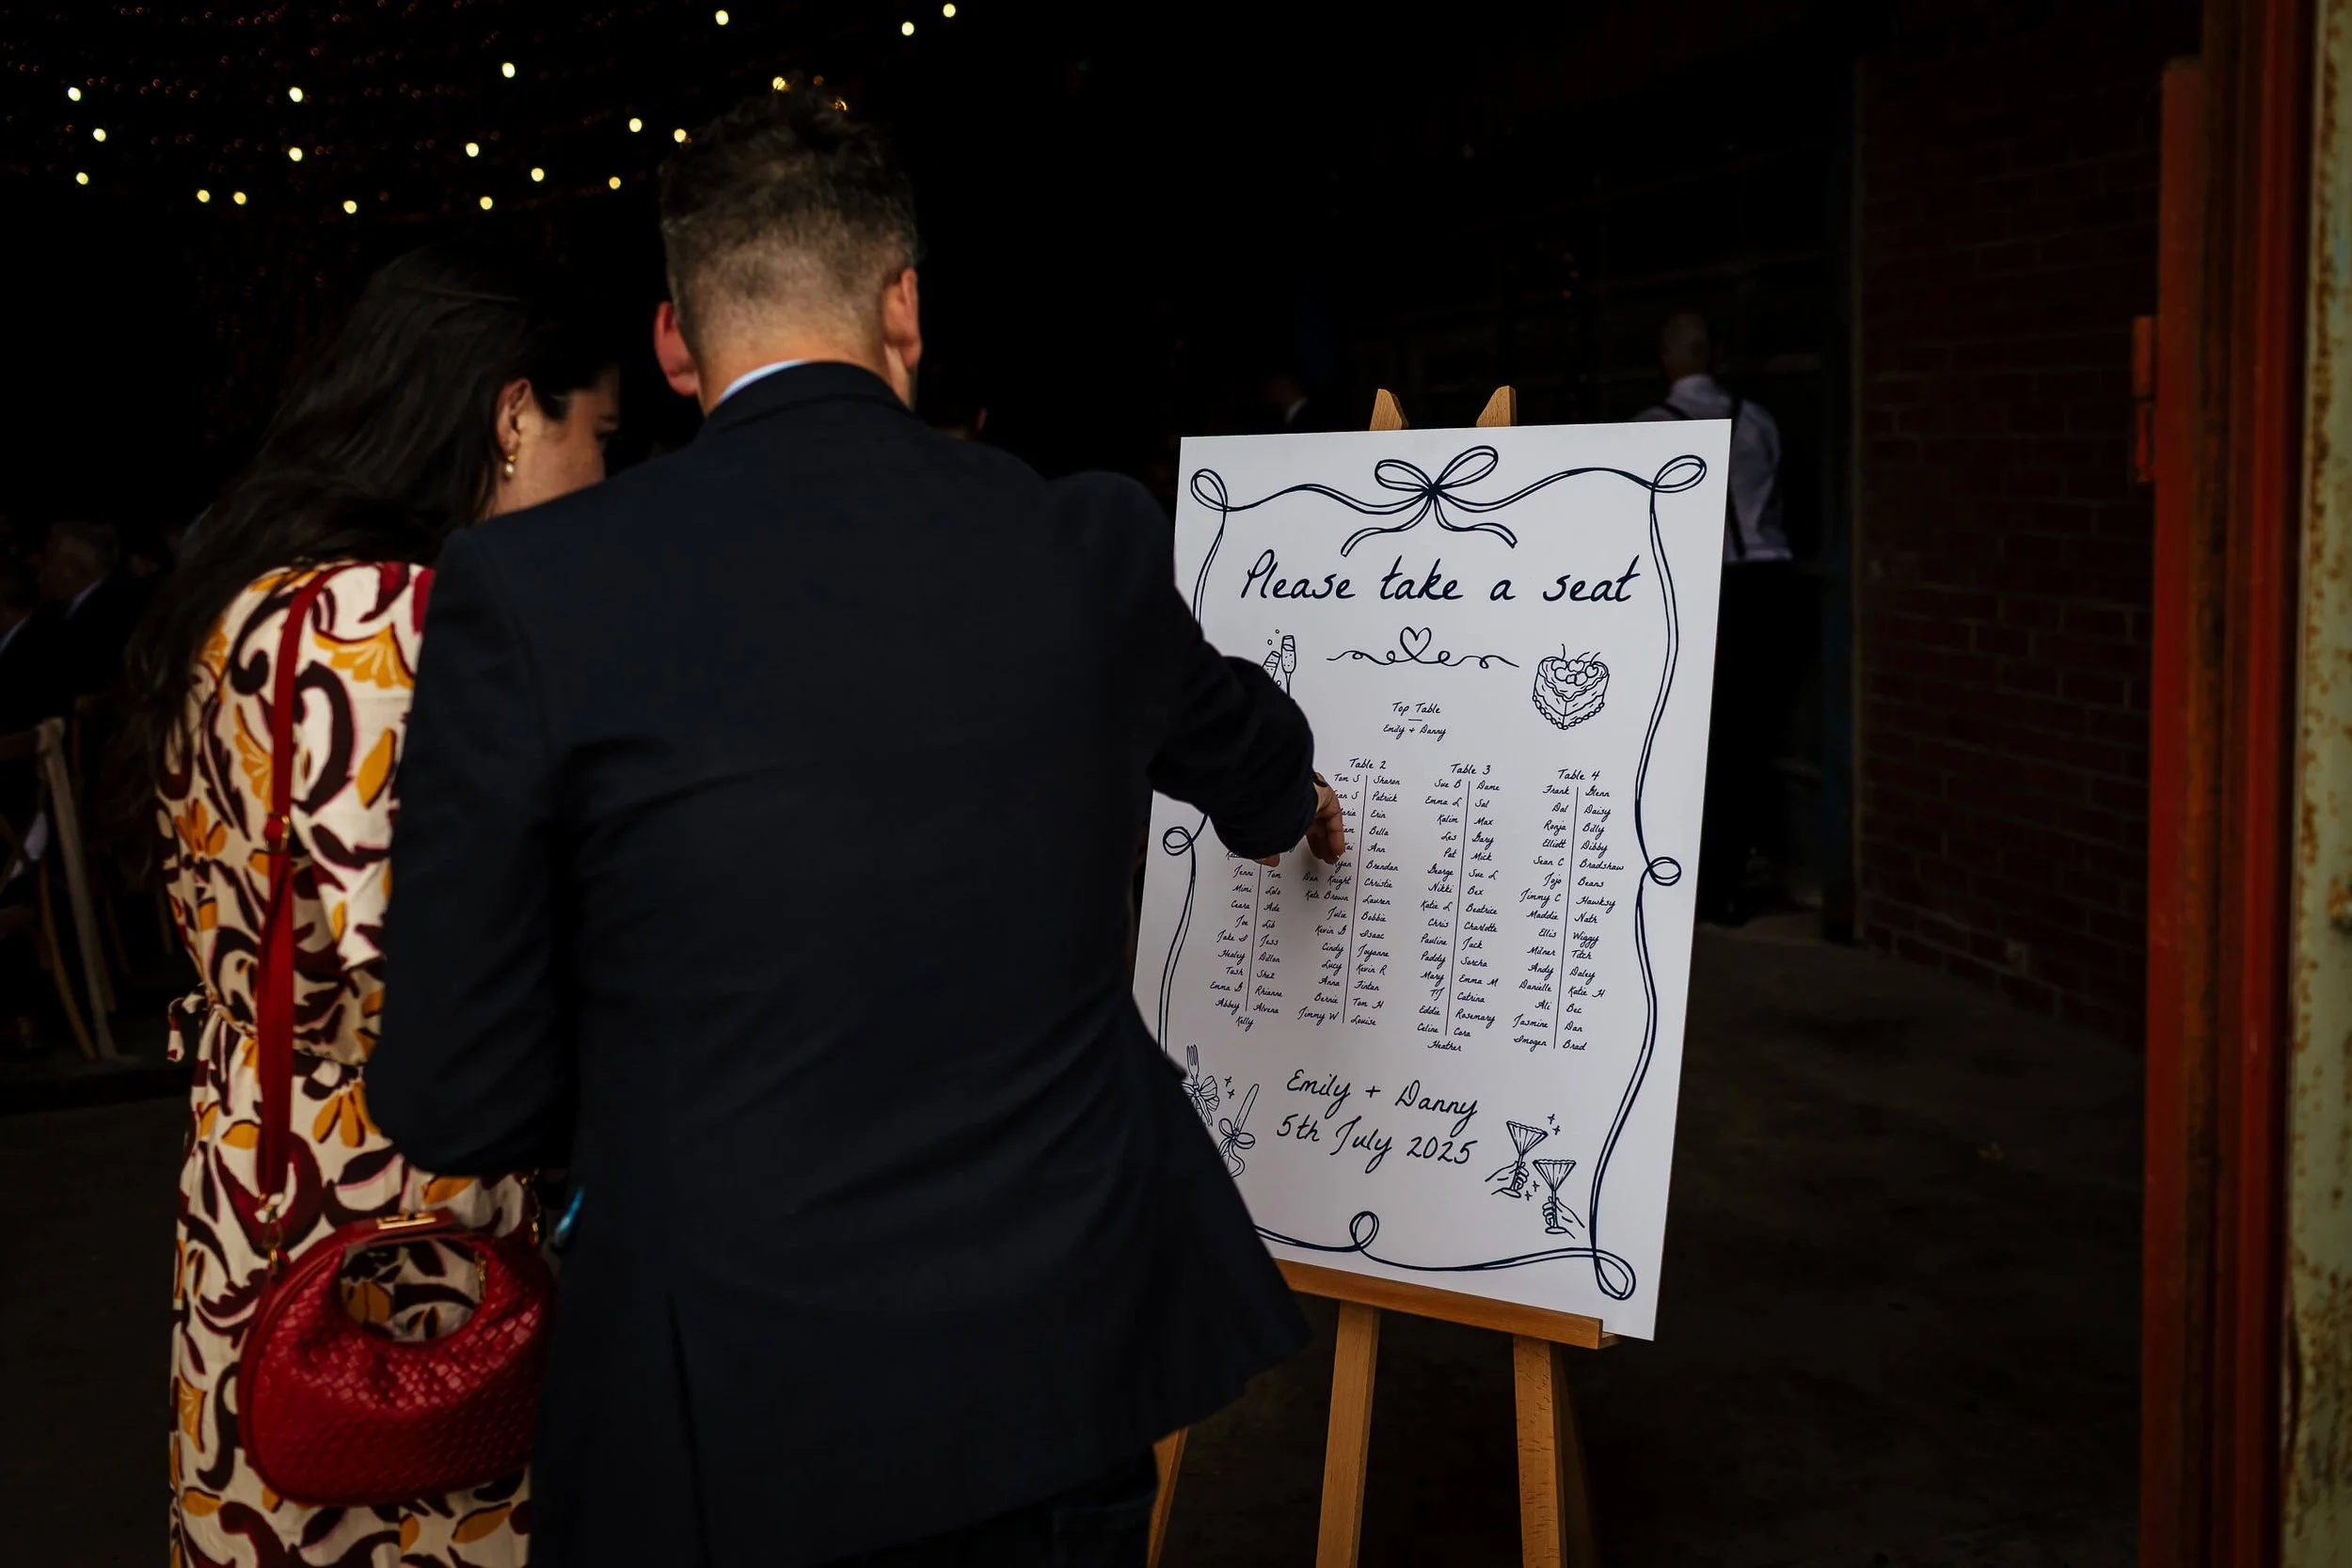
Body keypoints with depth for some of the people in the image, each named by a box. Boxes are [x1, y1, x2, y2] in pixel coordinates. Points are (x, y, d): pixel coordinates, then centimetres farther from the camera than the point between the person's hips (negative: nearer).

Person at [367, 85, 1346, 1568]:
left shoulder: (528, 591, -12)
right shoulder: (1093, 542, -2)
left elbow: (461, 1097, -8)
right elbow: (1245, 748, 21)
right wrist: (1293, 801, 45)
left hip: (737, 1419, -2)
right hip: (1068, 1348, 3)